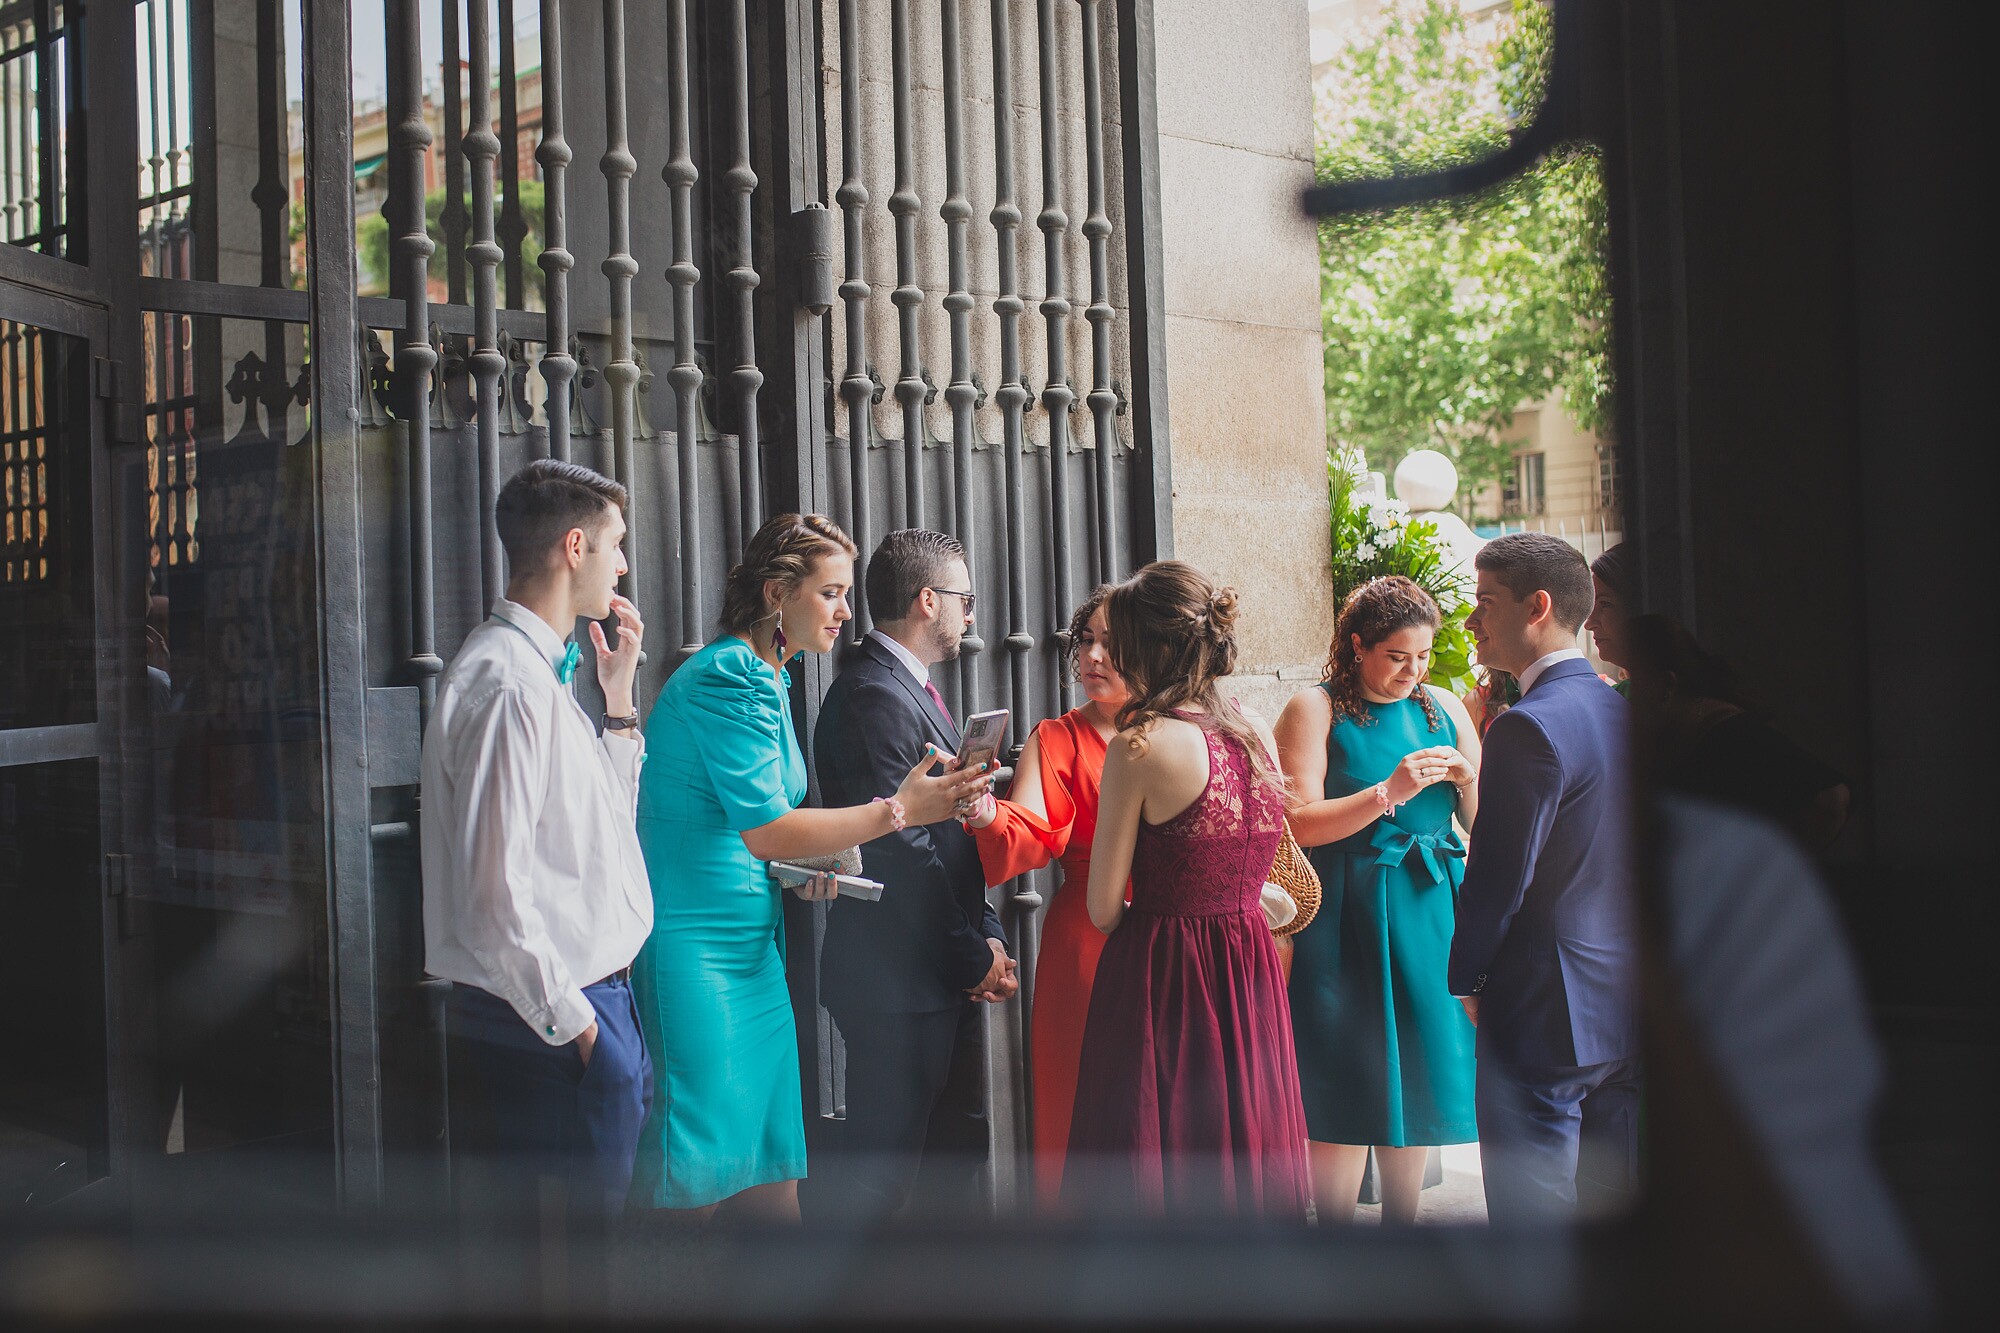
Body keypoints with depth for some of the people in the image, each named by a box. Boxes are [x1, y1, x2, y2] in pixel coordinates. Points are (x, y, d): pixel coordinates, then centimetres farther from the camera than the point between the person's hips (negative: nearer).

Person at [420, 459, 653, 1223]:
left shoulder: (544, 674, 14)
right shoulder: (511, 685, -19)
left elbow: (598, 828, 23)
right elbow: (492, 889, -23)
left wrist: (619, 698, 16)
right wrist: (571, 1022, -16)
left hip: (583, 1006, 10)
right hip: (549, 1031, -10)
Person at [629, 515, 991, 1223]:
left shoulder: (766, 679, 16)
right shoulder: (730, 678, -14)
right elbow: (764, 830, -20)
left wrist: (802, 868, 6)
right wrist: (897, 809, -19)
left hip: (753, 946, 9)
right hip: (695, 952, -9)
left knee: (772, 1178, 9)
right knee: (691, 1190, -5)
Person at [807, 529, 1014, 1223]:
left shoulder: (912, 688, 16)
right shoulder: (875, 695, -17)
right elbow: (902, 848, -22)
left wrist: (988, 934, 6)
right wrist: (975, 957, -14)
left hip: (947, 977, 11)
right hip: (901, 981, -10)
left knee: (957, 1145, 18)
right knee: (881, 1171, -5)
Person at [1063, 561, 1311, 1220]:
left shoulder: (1141, 742, -15)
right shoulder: (1259, 737, 4)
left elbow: (1104, 909, -9)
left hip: (1161, 976, -6)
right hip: (1251, 975, 6)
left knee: (1154, 1174, 5)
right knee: (1237, 1153, 16)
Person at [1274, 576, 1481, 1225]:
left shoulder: (1445, 711, 11)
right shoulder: (1315, 710, -3)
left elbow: (1486, 828, 12)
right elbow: (1301, 824, -13)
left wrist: (1468, 781, -8)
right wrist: (1390, 792, -20)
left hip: (1429, 916, 5)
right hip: (1347, 921, -5)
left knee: (1417, 1080, 10)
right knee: (1346, 1096, -1)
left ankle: (1401, 1225, 25)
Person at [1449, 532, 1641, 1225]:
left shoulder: (1528, 729, -18)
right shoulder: (1625, 711, 7)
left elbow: (1497, 878, -17)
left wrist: (1466, 979, -1)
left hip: (1546, 1013, -8)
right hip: (1632, 1005, 8)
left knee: (1533, 1211, 1)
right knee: (1614, 1198, 16)